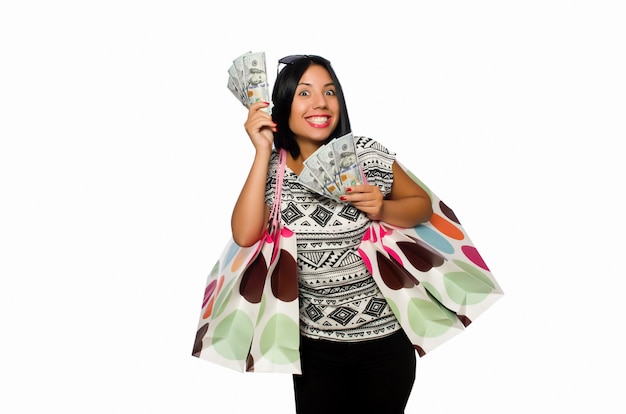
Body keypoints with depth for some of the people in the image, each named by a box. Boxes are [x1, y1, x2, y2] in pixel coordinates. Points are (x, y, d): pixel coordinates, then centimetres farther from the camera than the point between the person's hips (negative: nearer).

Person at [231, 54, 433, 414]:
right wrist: (263, 151, -18)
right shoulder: (273, 169, -5)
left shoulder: (367, 153, -8)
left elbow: (423, 205, 3)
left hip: (386, 338, 0)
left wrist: (382, 209, -18)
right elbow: (245, 235, -19)